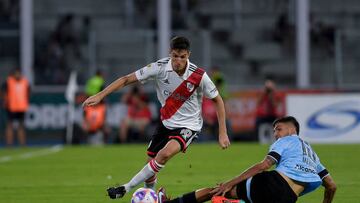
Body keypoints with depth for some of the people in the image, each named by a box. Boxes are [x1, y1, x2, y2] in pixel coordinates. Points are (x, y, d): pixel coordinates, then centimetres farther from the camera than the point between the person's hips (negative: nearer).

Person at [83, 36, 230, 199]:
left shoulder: (199, 76, -20)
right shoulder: (160, 68, -17)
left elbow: (217, 100, -6)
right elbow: (127, 79, -11)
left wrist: (222, 133, -8)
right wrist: (100, 95, -18)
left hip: (188, 126, -4)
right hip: (166, 123, 4)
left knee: (165, 154, -29)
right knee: (151, 162, 6)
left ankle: (126, 188, -19)